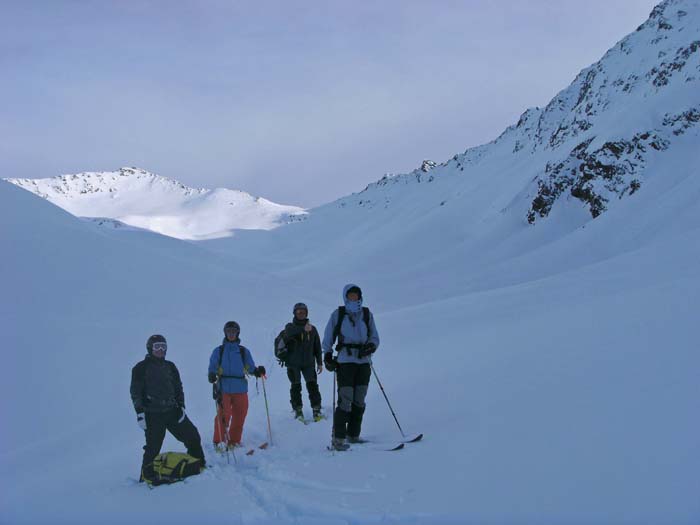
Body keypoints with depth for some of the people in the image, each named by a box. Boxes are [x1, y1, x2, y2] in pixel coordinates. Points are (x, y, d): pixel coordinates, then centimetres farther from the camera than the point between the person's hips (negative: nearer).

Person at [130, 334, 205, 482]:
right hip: (153, 415, -5)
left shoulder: (170, 367, 15)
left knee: (192, 436, 3)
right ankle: (147, 475, 11)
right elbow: (135, 392, -4)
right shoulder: (141, 368, -1)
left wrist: (181, 406, 5)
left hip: (172, 411, 5)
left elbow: (178, 388, 18)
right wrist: (140, 413, -12)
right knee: (153, 447, -5)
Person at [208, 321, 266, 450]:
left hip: (240, 389, 2)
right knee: (224, 415, -13)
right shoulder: (218, 351, 9)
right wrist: (212, 375, -18)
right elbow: (212, 367, 4)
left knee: (239, 417, 2)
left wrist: (257, 371, -11)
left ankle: (234, 442, 16)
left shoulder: (244, 351, 13)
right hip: (223, 389, -2)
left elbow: (250, 367, 10)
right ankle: (219, 441, 0)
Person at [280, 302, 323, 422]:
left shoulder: (312, 329, 9)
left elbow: (317, 346, 13)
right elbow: (289, 333, -25)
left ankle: (316, 410, -5)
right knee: (296, 386, 0)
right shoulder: (290, 326, 1)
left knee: (312, 385, -7)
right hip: (293, 363, -1)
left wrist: (319, 363, 9)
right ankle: (298, 410, 9)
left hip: (308, 362, 1)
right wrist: (303, 329, -40)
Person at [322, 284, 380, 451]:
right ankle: (338, 439, -7)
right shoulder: (338, 314, 3)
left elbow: (375, 337, 11)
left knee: (359, 401, 7)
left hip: (364, 362, 4)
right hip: (345, 361, -4)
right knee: (345, 401, -11)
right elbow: (328, 337, 9)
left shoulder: (367, 314, 9)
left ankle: (353, 435, 19)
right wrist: (327, 356, 0)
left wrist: (370, 346, -9)